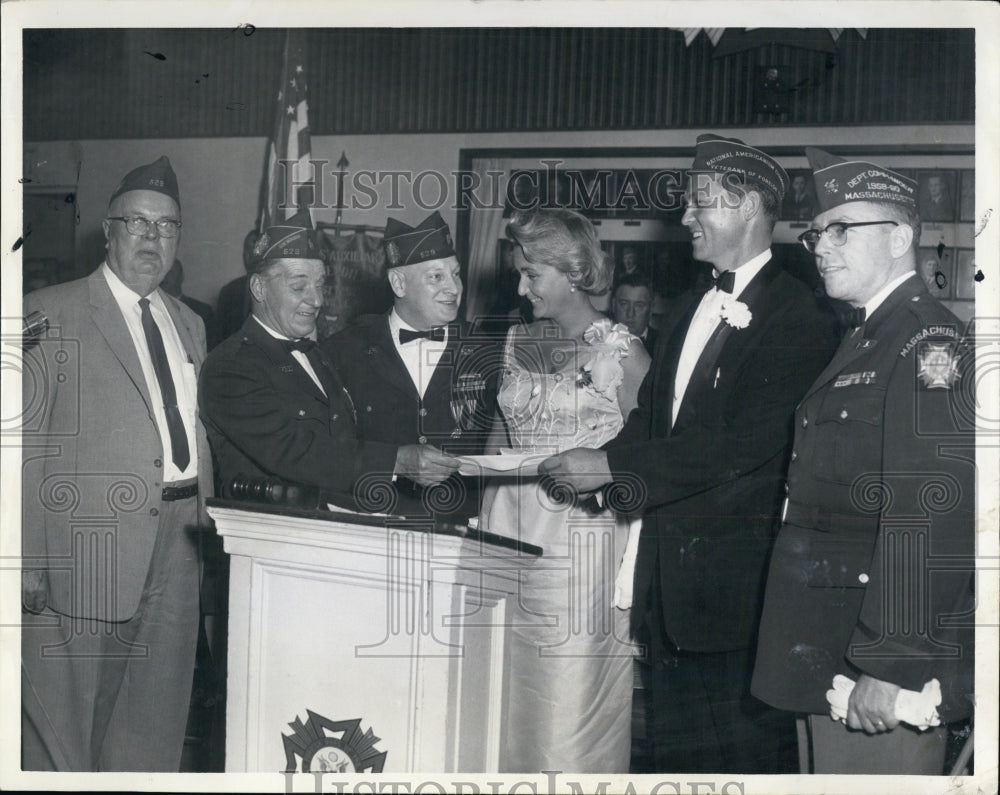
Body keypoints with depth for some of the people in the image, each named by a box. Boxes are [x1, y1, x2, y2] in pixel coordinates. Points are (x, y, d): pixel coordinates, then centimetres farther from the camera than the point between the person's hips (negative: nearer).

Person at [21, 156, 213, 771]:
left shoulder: (189, 324, 16)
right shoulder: (51, 315, -4)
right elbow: (23, 441, -8)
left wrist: (207, 523, 9)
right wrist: (28, 558, -14)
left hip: (178, 545, 6)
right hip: (88, 548, -6)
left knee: (158, 721, 13)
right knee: (66, 716, 3)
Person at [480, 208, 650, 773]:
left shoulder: (621, 353, -4)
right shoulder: (518, 344, 13)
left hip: (580, 548, -5)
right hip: (510, 536, 6)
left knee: (571, 700, -4)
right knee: (503, 696, 6)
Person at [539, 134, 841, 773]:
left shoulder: (799, 317, -12)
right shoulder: (692, 309, 16)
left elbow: (743, 443, -21)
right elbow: (651, 415, 13)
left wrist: (613, 466, -19)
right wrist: (593, 464, -6)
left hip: (739, 573, -8)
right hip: (672, 570, 8)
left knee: (749, 750, 4)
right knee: (677, 746, 17)